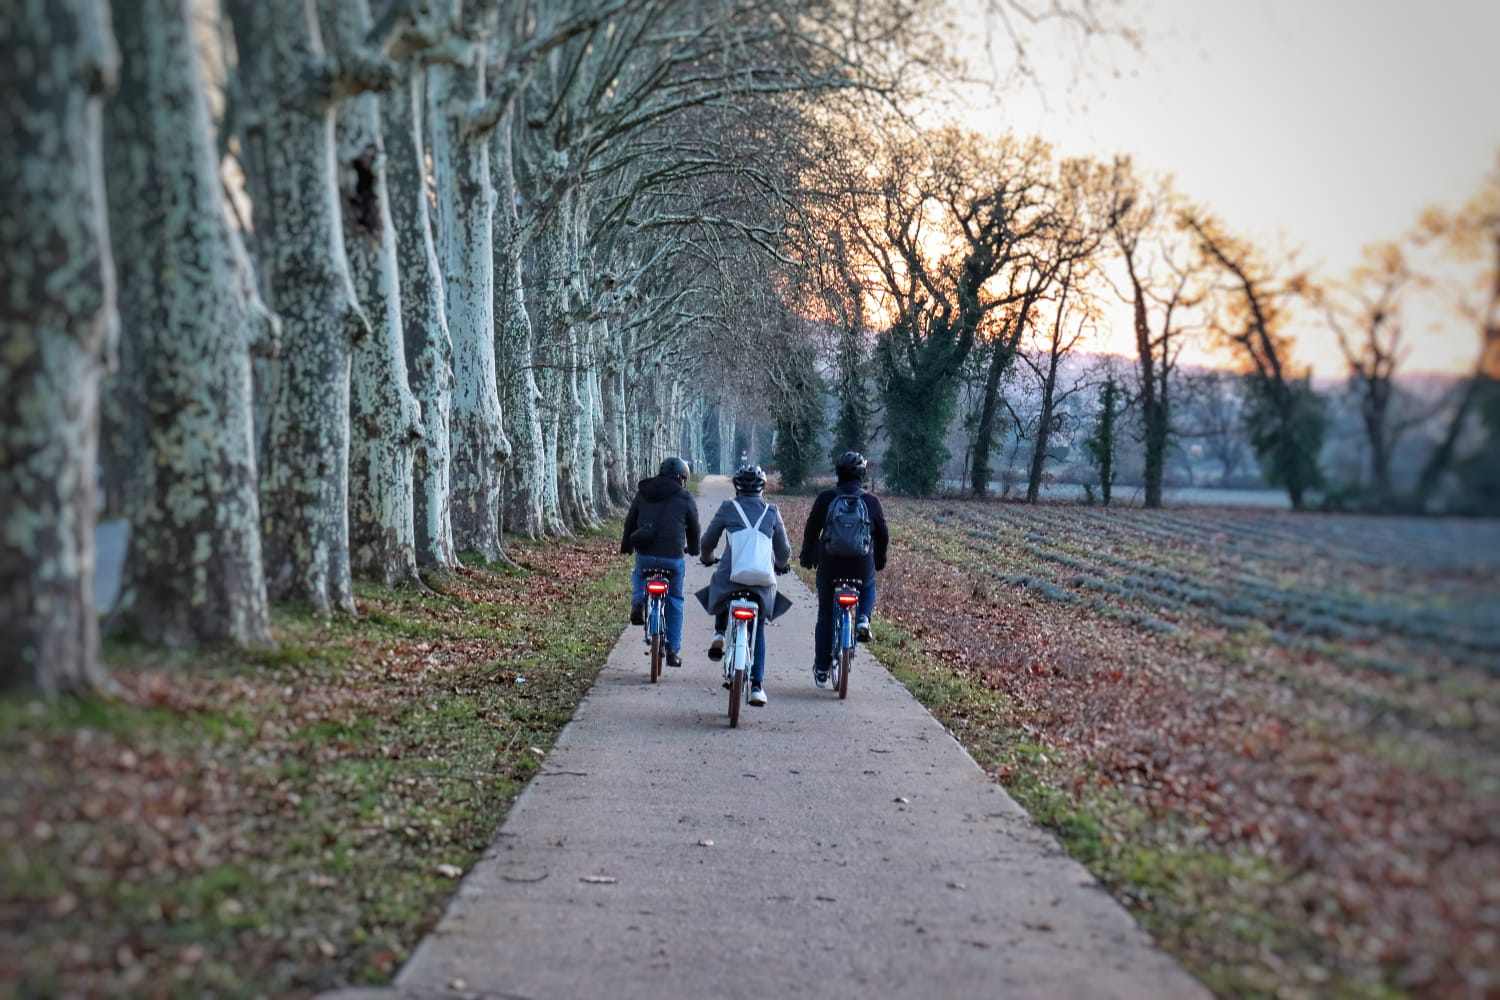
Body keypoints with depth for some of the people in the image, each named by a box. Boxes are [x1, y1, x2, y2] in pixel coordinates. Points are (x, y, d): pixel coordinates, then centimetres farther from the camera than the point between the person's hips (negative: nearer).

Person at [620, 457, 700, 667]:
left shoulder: (642, 494, 12)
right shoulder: (685, 498, 4)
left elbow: (630, 522, 17)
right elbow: (693, 528, 13)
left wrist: (626, 546, 33)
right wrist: (693, 549, 32)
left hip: (645, 555, 2)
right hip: (673, 557, -2)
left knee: (639, 575, 36)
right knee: (675, 602, 13)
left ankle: (637, 602, 4)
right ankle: (673, 651, 12)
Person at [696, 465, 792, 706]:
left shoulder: (728, 508, 5)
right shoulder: (771, 512, 9)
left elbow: (707, 542, 12)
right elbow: (783, 549, 15)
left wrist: (707, 558, 35)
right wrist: (782, 565, 38)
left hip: (731, 575, -1)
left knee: (720, 587, 34)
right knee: (758, 630, 13)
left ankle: (719, 634, 12)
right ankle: (757, 686, 4)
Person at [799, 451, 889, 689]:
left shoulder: (825, 498, -2)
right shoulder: (871, 501, -2)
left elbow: (811, 529, 1)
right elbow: (883, 535, 4)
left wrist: (807, 557, 15)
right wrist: (879, 561, 20)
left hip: (829, 566, 0)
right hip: (862, 567, 0)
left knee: (826, 616, 13)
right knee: (869, 588, 34)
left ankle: (821, 670, 18)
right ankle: (863, 619, 5)